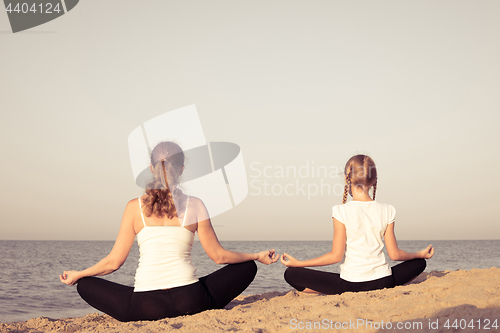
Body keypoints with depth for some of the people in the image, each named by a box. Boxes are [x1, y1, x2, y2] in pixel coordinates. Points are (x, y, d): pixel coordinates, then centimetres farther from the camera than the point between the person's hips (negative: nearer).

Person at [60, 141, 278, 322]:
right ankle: (193, 314, 11)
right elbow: (218, 256, 5)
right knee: (248, 267, 22)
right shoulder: (194, 205, 1)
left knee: (85, 285, 23)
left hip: (145, 307, 0)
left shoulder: (135, 207, 2)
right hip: (189, 301, 0)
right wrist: (258, 256, 20)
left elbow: (114, 262, 4)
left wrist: (76, 274, 22)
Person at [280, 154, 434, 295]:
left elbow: (336, 256, -11)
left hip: (351, 283, -3)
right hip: (383, 281, 4)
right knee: (420, 263, 31)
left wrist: (297, 263, -3)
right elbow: (394, 254, 4)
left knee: (291, 274, 3)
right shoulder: (386, 211, 1)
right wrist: (421, 254, 24)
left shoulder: (342, 212, -10)